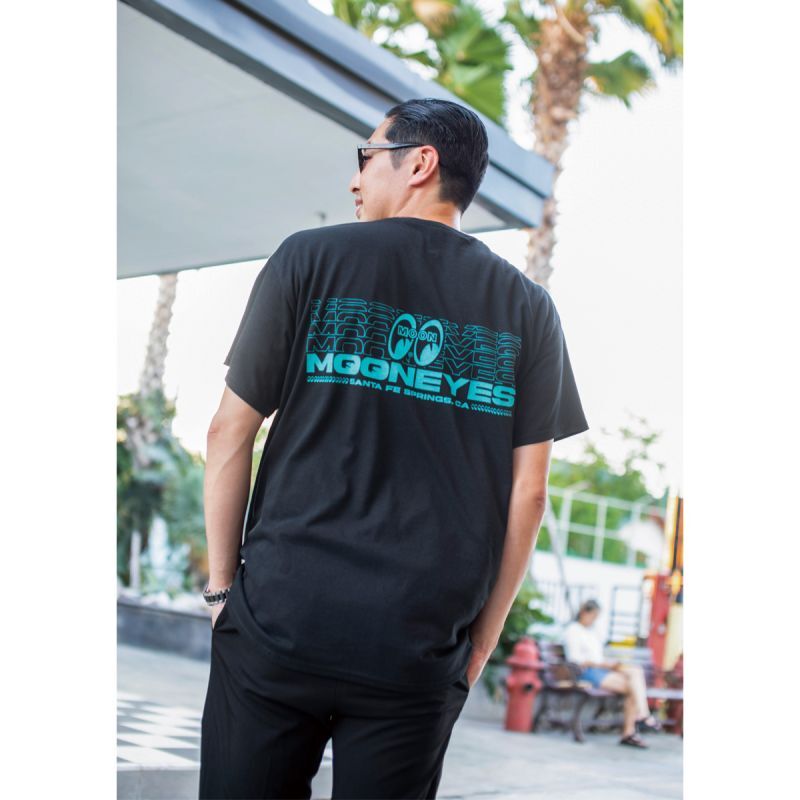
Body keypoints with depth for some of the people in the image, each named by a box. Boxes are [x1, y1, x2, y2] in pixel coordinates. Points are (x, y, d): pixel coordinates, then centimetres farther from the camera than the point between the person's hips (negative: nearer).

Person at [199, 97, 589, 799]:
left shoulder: (309, 258, -1)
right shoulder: (528, 309, 5)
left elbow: (231, 432, -1)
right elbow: (528, 493, 3)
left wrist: (222, 584, 7)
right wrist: (479, 646, 11)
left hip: (280, 618, -1)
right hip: (421, 651, 2)